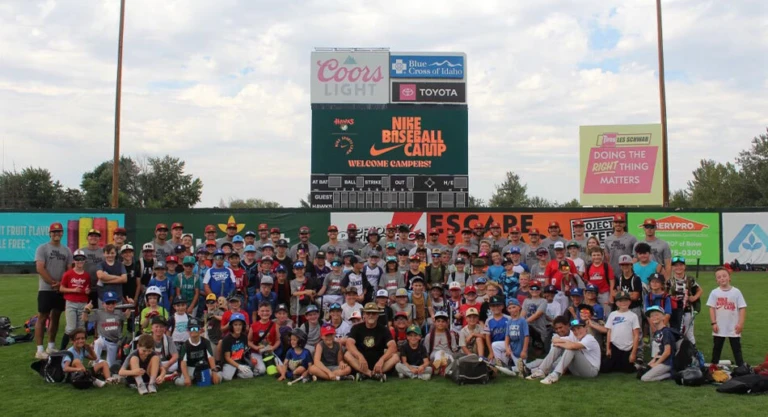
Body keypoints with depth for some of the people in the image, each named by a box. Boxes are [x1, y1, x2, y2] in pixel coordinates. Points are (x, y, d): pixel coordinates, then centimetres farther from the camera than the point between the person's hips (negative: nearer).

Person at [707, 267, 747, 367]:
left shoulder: (736, 292, -5)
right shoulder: (714, 292, -2)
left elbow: (742, 308, -5)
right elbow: (712, 309, -2)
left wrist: (740, 323, -10)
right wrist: (713, 323, -8)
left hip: (734, 328, -1)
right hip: (719, 328, 1)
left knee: (737, 348, 7)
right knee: (717, 348, 13)